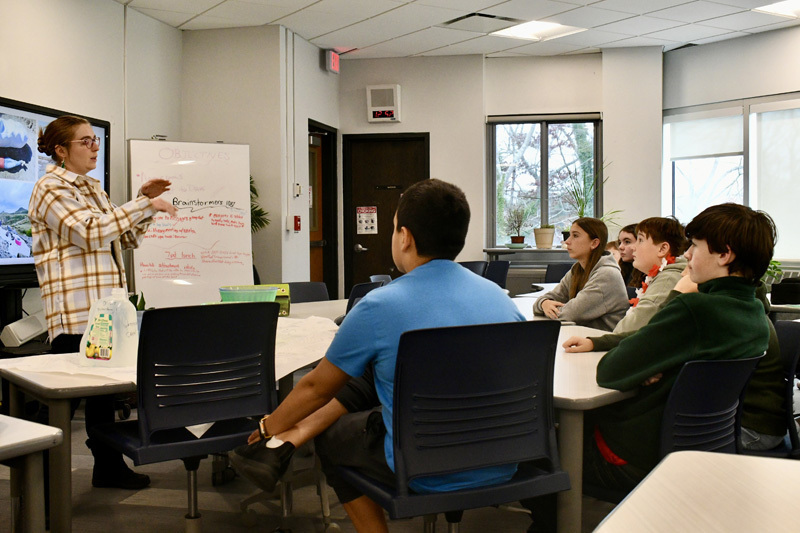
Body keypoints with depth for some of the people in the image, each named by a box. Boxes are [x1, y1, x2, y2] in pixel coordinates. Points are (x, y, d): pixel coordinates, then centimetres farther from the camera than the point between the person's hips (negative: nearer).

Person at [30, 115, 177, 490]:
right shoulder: (50, 189, -7)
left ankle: (108, 466, 20)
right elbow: (91, 232, -21)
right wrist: (145, 205, -17)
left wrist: (145, 202, 6)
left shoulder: (92, 188, 19)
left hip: (104, 304, 8)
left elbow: (124, 239, 19)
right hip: (74, 309, -8)